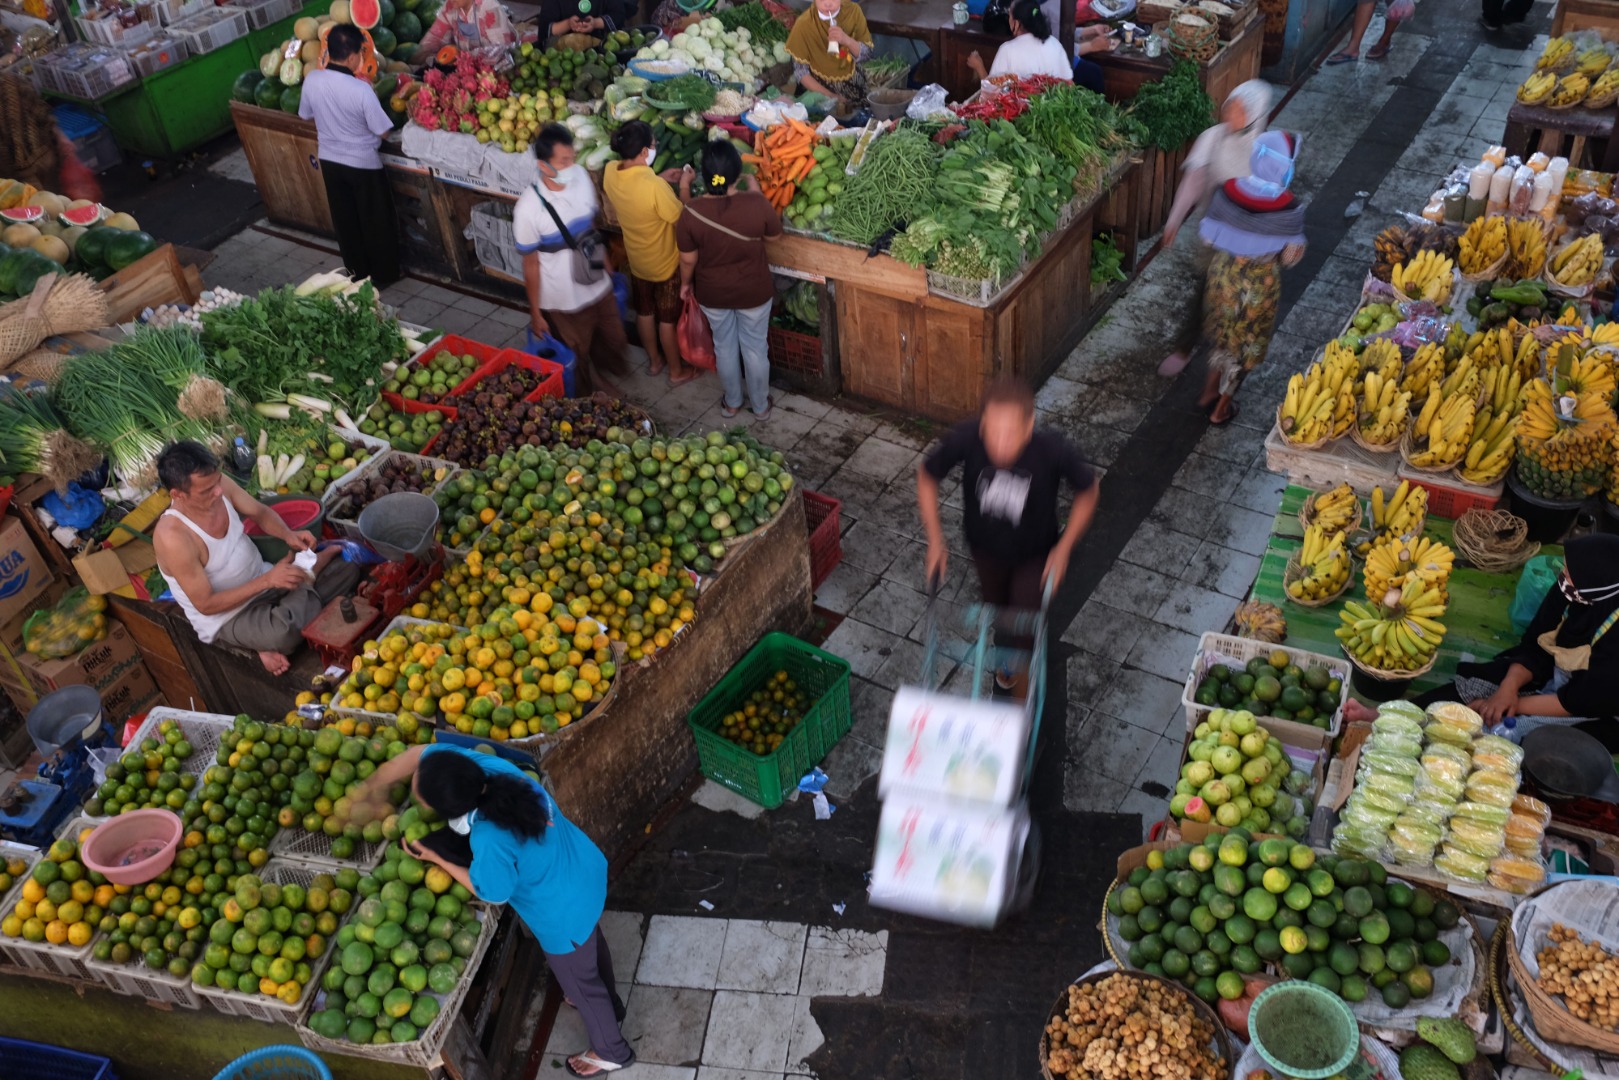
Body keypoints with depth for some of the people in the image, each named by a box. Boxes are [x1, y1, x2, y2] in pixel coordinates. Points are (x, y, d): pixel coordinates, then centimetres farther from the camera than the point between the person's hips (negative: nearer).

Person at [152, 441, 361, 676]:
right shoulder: (172, 537, -30)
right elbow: (206, 604, -23)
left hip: (262, 581, 7)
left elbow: (260, 512, 6)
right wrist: (266, 581, -27)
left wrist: (288, 535, -14)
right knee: (283, 632, -38)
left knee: (346, 566, 3)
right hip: (227, 618, -7)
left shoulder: (218, 484, -13)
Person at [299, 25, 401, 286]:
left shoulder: (312, 80, -10)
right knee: (376, 222, 12)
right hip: (363, 164, -5)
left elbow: (307, 115, 6)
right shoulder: (361, 89, -27)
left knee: (345, 220, 20)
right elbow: (383, 132, -18)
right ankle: (384, 274, 25)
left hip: (329, 160, 5)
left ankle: (357, 272, 34)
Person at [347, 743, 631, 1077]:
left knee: (579, 982, 23)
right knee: (591, 944, 36)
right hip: (586, 870, 7)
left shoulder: (490, 841, -41)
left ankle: (611, 1052, 51)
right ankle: (610, 1006, 66)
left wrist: (436, 858, -11)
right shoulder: (489, 766, -24)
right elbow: (421, 754, -7)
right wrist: (372, 788, -3)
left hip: (565, 913, -7)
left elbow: (492, 893, -17)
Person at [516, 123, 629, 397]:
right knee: (579, 359, 19)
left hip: (599, 287, 5)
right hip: (564, 302, -5)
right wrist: (535, 313, -8)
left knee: (614, 342, 25)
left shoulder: (582, 177, -13)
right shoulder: (528, 209, -28)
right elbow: (530, 264, -16)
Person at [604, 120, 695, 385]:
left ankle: (655, 360, 46)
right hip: (665, 263, -6)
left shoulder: (610, 173, -15)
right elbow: (682, 218, -22)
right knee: (668, 319, 14)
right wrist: (684, 185, -10)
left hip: (637, 260, 6)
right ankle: (677, 372, 33)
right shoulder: (654, 186, -36)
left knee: (645, 312, 26)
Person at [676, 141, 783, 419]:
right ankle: (760, 406, 37)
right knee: (755, 348, 20)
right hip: (754, 291, -1)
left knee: (724, 347, 23)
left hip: (713, 292, 1)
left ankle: (731, 403, 42)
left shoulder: (692, 213, -22)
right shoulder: (756, 204, -24)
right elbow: (775, 231, -3)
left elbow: (688, 260, -10)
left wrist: (686, 283, 11)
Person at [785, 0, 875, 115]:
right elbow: (800, 70, -14)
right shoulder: (804, 24, -19)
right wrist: (829, 96, -23)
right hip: (819, 85, -2)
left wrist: (847, 40, -29)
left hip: (852, 83, 2)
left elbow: (865, 53, -7)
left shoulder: (853, 11, -13)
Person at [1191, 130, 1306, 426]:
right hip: (1259, 285, -3)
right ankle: (1222, 407, 34)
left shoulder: (1228, 191, -17)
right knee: (1245, 343, 20)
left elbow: (1208, 237, -7)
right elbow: (1290, 256, -15)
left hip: (1223, 275, 3)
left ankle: (1210, 389, 46)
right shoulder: (1288, 209, -25)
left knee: (1222, 333, 29)